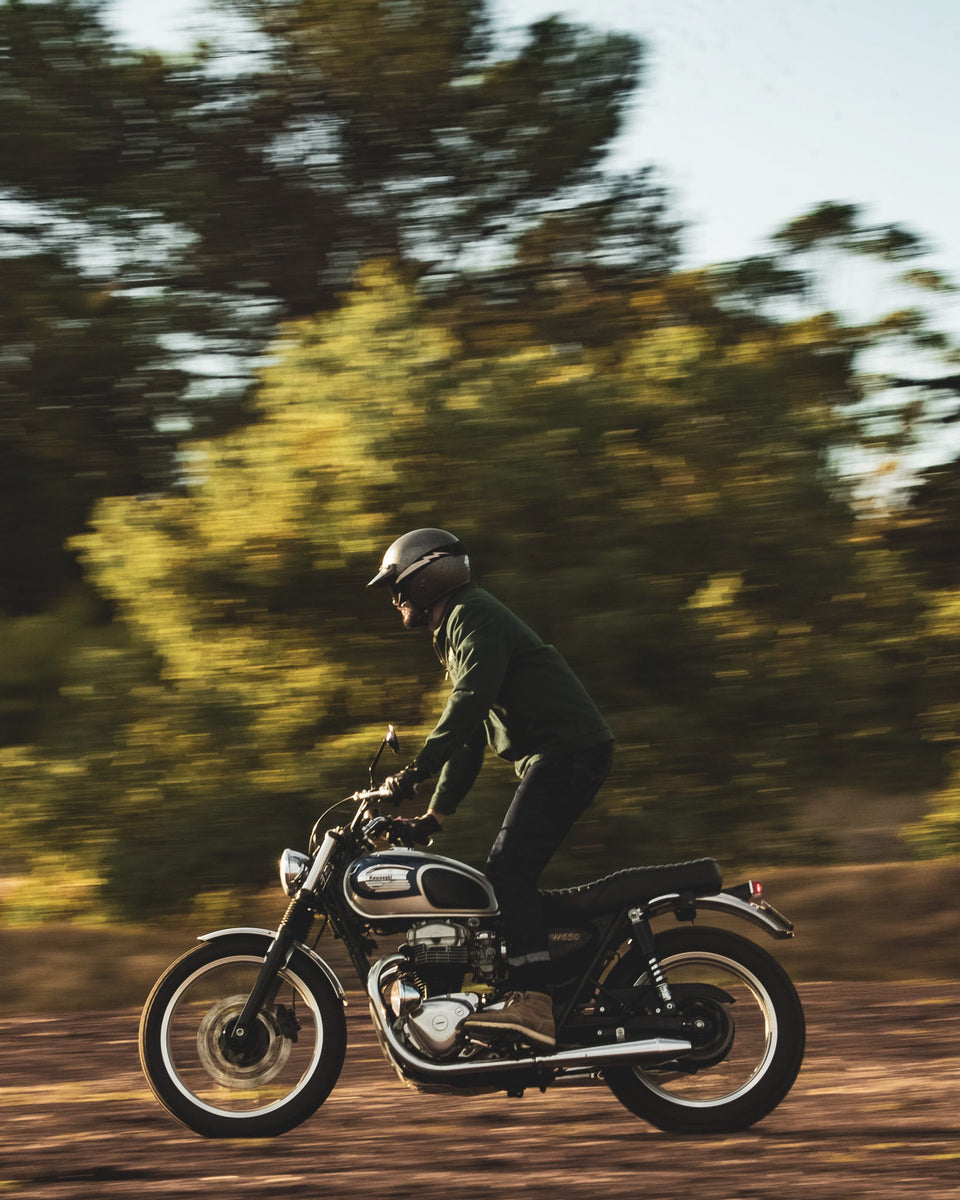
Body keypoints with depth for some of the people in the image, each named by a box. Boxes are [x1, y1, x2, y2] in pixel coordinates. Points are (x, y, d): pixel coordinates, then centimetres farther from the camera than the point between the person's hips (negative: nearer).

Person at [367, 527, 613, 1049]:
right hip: (558, 758, 11)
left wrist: (415, 771, -23)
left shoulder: (472, 614, -4)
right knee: (506, 873, 9)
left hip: (568, 749, -11)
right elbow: (468, 740, 31)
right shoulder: (456, 630, 28)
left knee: (510, 869, -21)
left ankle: (533, 1003, -33)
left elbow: (471, 699, -20)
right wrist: (433, 816, 27)